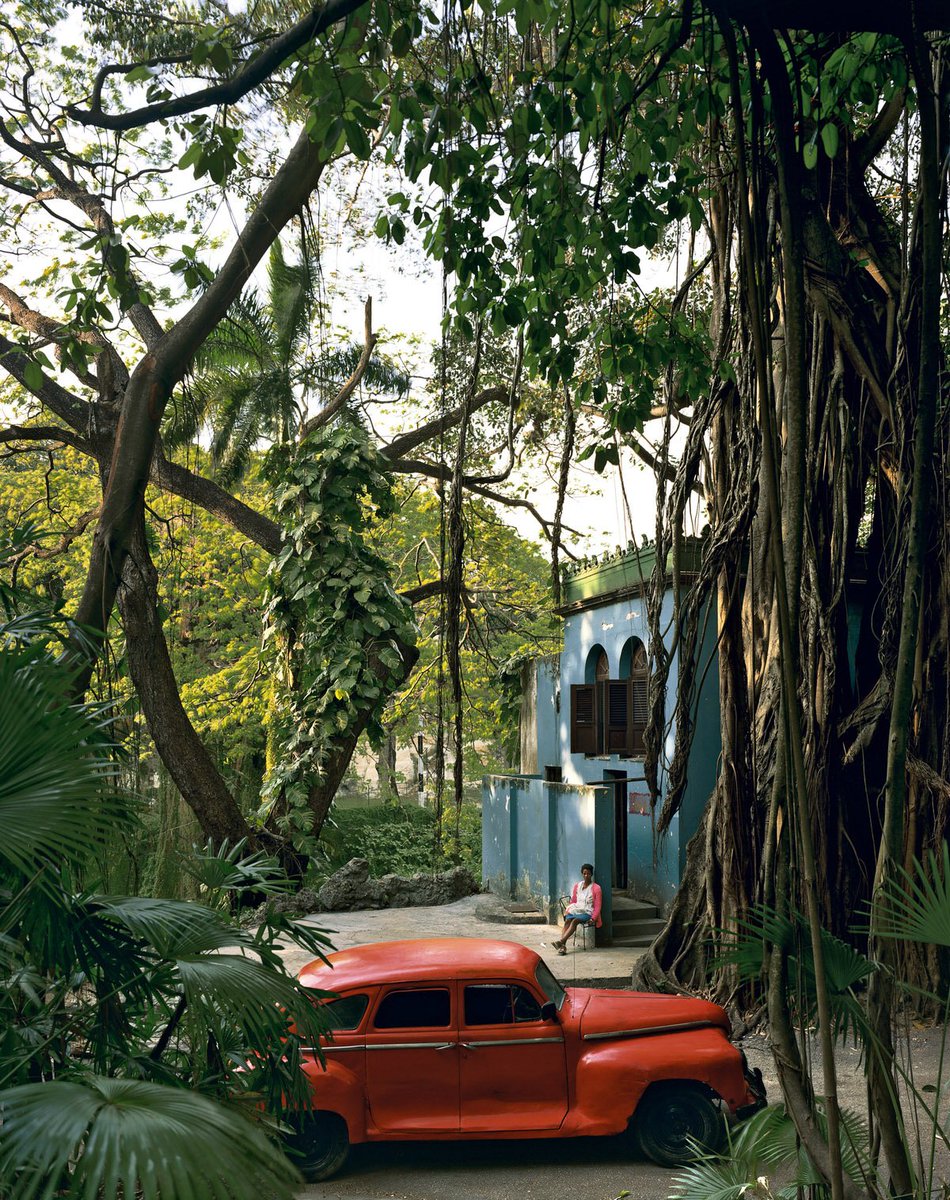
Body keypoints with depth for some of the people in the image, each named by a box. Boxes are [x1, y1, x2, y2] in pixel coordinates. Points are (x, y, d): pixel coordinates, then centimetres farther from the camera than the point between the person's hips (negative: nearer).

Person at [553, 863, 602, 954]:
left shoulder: (596, 888, 0)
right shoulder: (577, 886, 15)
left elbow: (598, 906, -3)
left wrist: (593, 918, -16)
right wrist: (567, 910, 4)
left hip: (587, 913, -4)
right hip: (576, 910, 4)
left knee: (575, 921, -34)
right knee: (567, 920, -30)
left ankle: (561, 941, -49)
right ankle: (563, 946, -45)